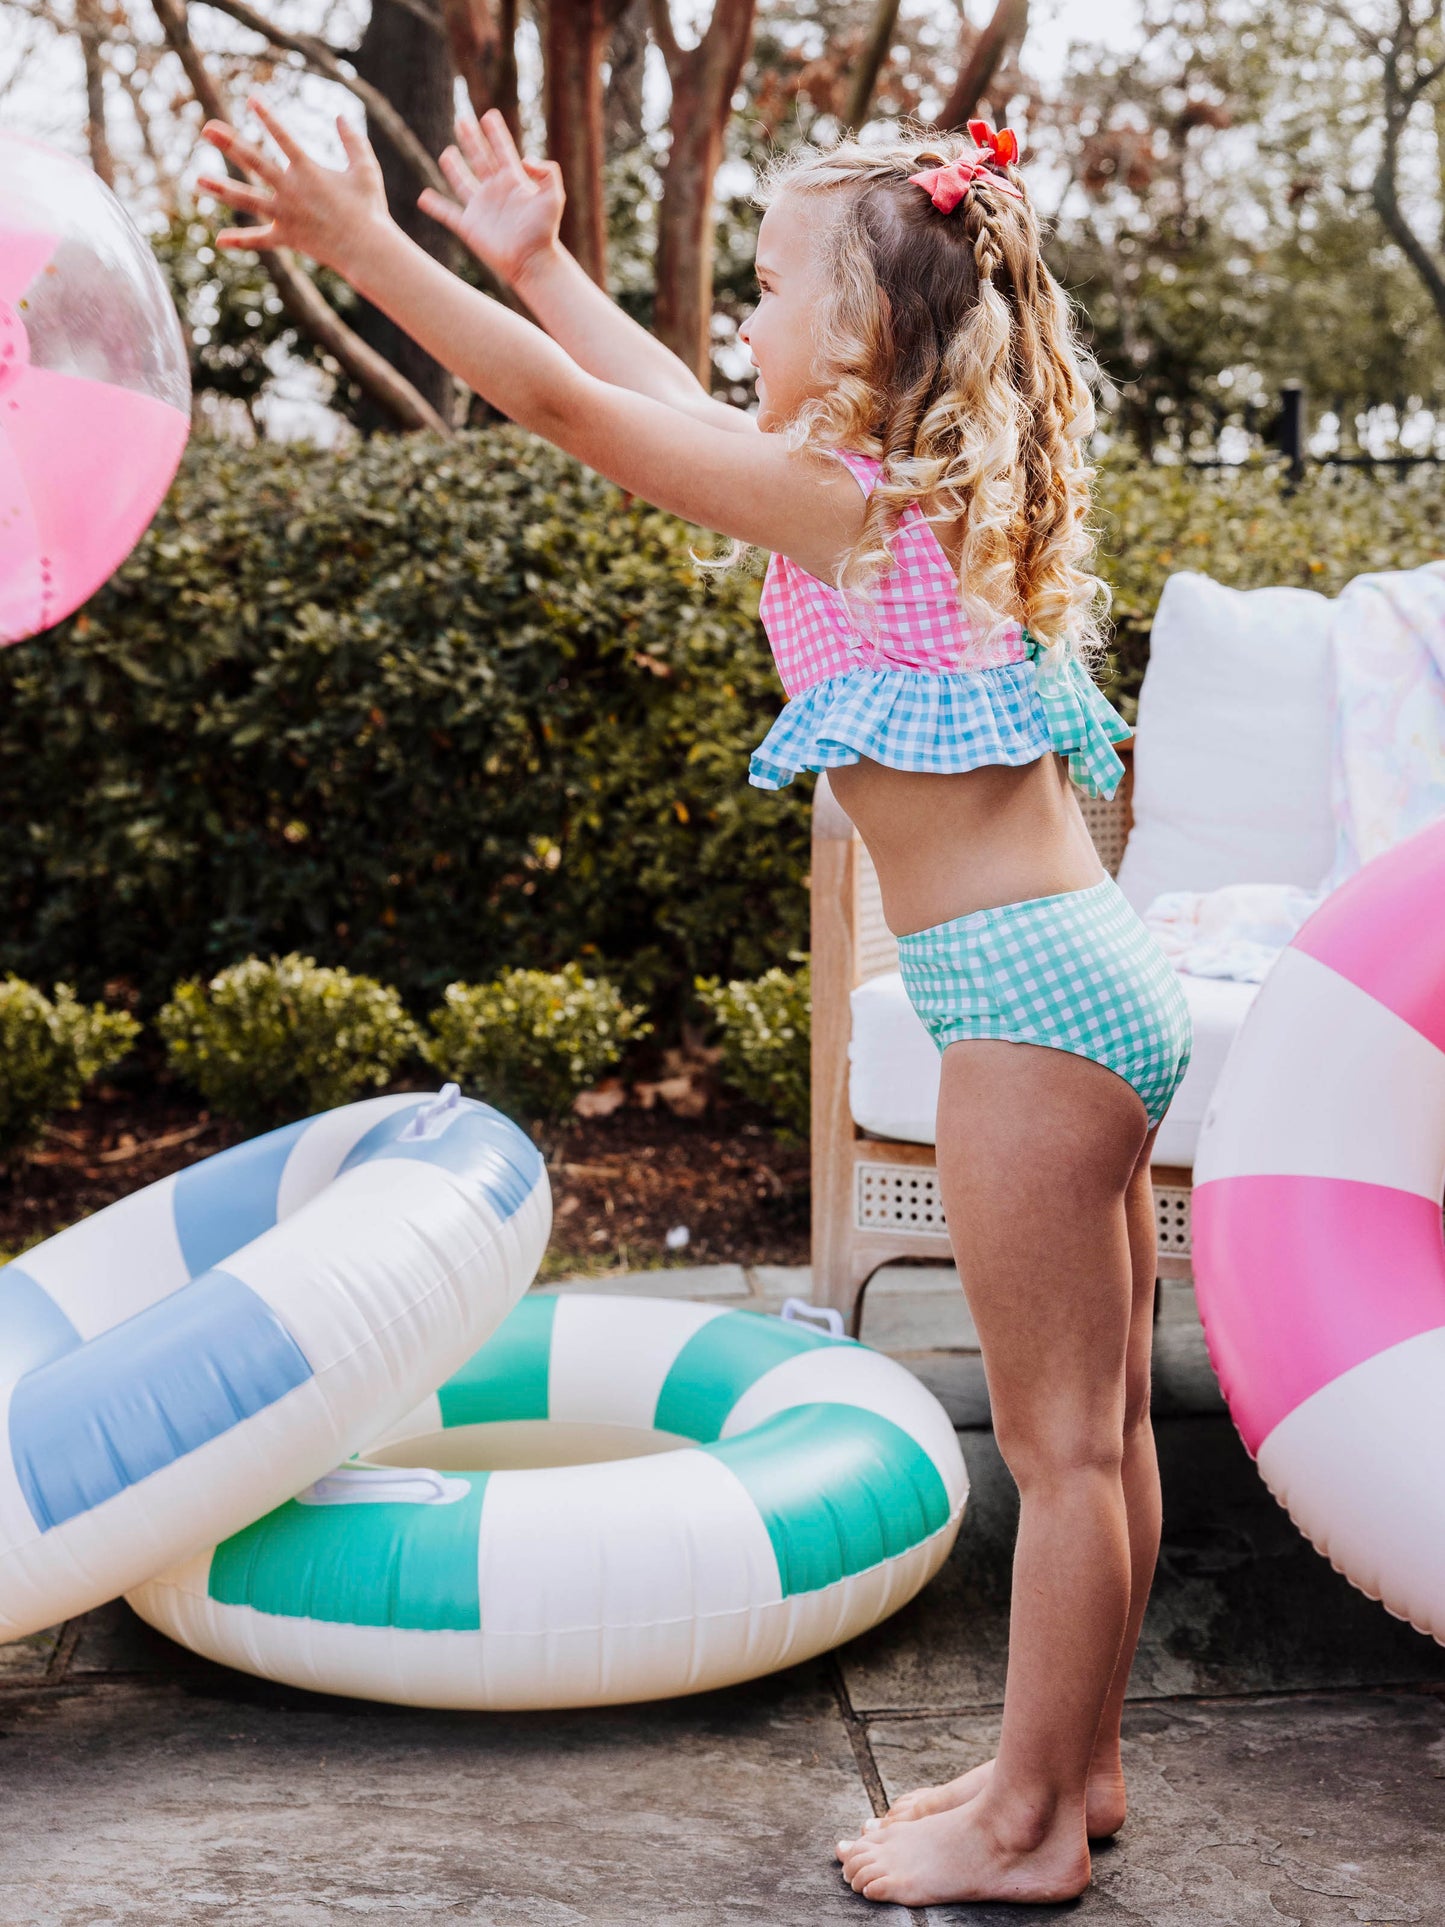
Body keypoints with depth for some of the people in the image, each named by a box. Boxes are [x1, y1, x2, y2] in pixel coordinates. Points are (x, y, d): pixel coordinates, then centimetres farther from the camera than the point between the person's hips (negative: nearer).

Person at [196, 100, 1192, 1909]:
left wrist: (369, 247, -8)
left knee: (1062, 1441, 1)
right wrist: (537, 259, 33)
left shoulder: (857, 505, -12)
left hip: (1029, 994, -10)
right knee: (1098, 1423, 16)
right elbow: (679, 403, 25)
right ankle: (1072, 1766, 29)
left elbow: (576, 409, -13)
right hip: (1091, 974, 10)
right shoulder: (932, 485, 14)